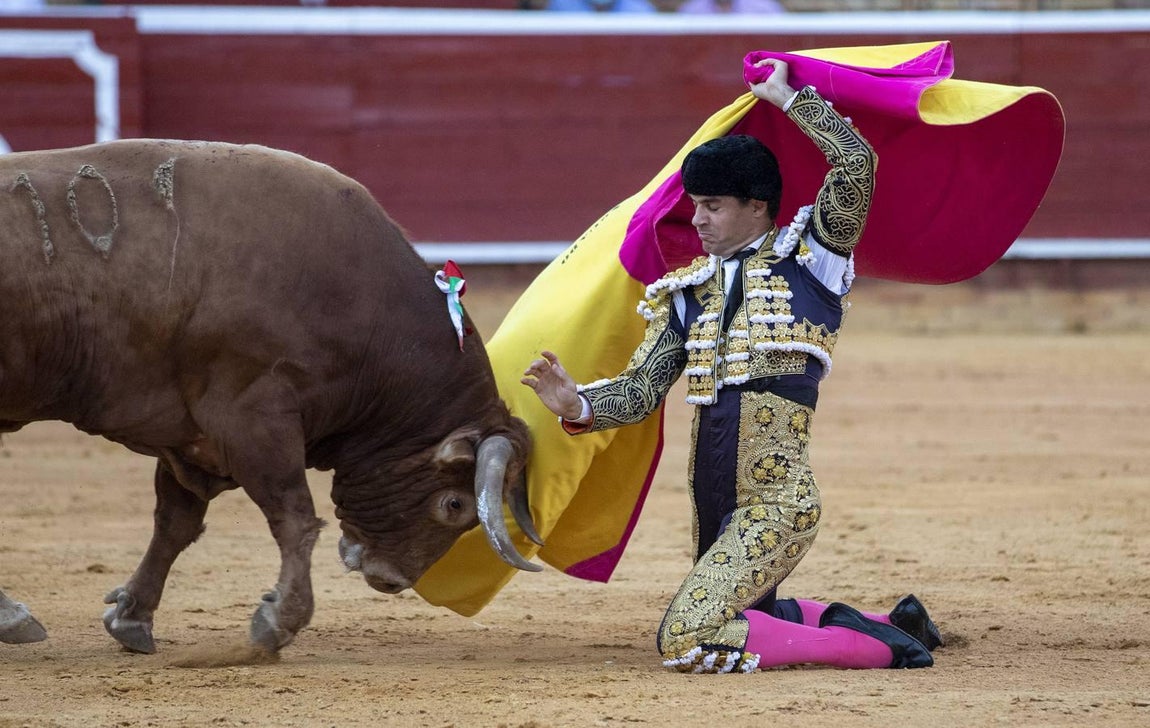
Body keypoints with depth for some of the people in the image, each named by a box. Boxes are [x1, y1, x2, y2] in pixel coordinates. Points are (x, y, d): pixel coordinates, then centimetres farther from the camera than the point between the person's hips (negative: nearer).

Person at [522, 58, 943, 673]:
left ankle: (877, 646, -10)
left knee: (685, 643, -20)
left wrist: (787, 97, -2)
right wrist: (579, 407, -13)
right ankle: (889, 626, 33)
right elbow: (641, 391, 7)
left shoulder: (810, 258, 0)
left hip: (776, 502, -8)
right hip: (713, 507, 9)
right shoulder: (685, 294, 15)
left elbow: (856, 163, -12)